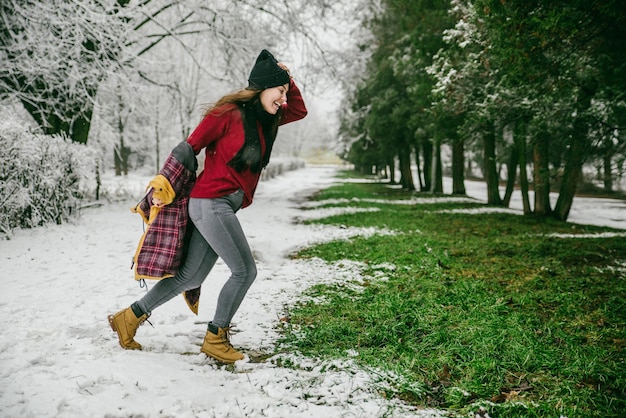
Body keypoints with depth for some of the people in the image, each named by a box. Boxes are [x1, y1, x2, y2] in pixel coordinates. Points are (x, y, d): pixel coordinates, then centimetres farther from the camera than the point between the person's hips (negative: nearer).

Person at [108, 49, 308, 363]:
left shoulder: (265, 119, 14)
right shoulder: (227, 113, -9)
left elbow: (299, 111, 26)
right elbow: (189, 147, -7)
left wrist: (287, 79, 13)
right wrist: (163, 187, -9)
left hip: (224, 207, 9)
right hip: (211, 201, -8)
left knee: (191, 277, 9)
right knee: (244, 271, -7)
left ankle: (129, 318, 21)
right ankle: (215, 338, 9)